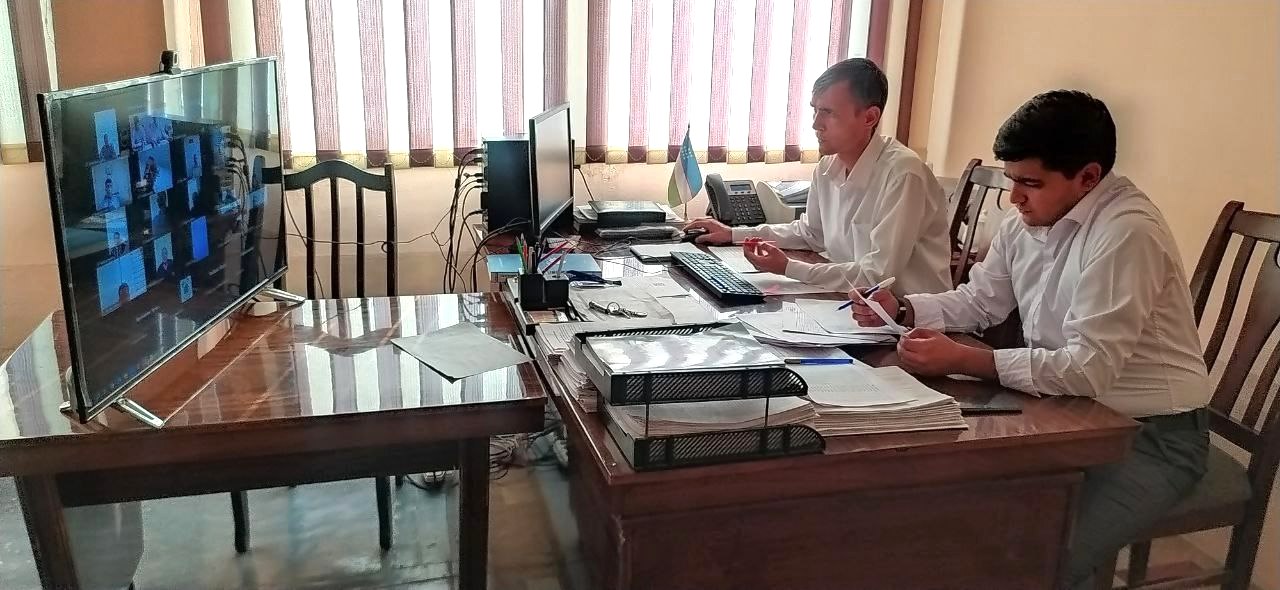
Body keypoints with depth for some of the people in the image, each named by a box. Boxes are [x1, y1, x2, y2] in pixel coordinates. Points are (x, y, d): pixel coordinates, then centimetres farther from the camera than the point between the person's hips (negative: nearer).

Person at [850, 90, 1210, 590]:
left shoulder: (1126, 233, -25)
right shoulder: (1027, 221, 1)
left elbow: (1088, 370, -29)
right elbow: (978, 301, 11)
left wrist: (962, 361, -32)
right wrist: (902, 309, -6)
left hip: (1151, 433, -7)